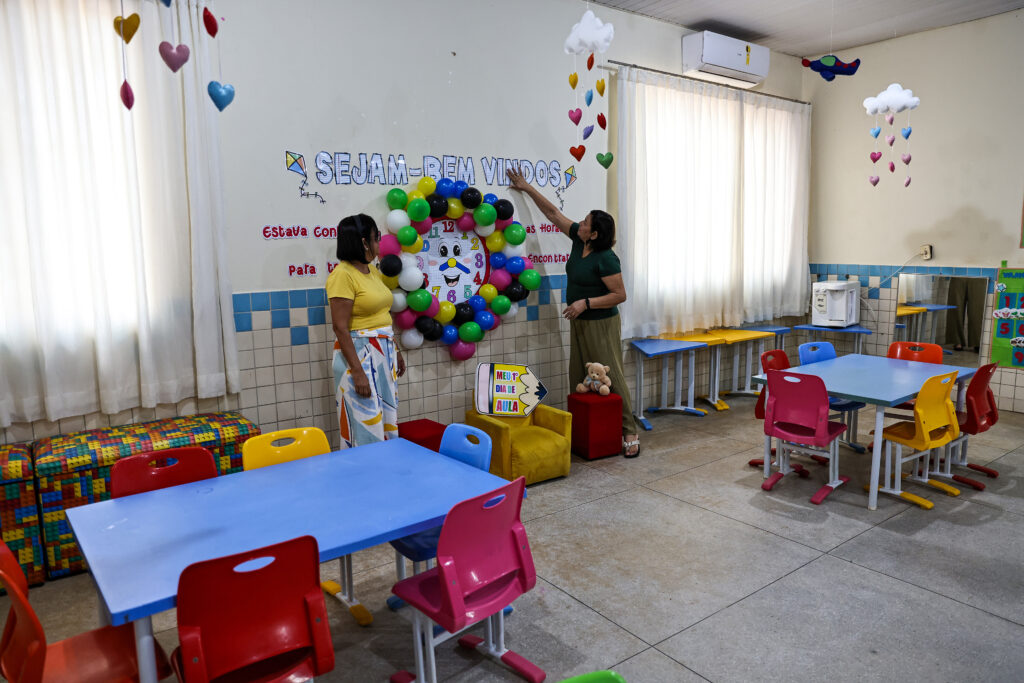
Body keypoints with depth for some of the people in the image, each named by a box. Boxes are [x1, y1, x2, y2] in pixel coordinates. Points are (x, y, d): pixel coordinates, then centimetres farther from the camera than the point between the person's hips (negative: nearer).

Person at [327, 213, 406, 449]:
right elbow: (340, 328, -18)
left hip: (383, 354, 9)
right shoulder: (342, 275, -14)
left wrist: (396, 351, 18)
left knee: (387, 423, 13)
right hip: (359, 356, -8)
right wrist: (357, 372, -22)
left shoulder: (371, 270, 12)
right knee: (366, 428, -3)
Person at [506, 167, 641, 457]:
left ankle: (629, 431, 4)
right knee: (579, 378, 10)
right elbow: (553, 212, 10)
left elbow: (619, 294, -19)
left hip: (600, 325, -8)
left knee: (610, 376, -5)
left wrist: (585, 303, -24)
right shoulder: (578, 240, 3)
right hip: (579, 323, 8)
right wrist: (527, 188, 14)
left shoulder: (605, 259, -19)